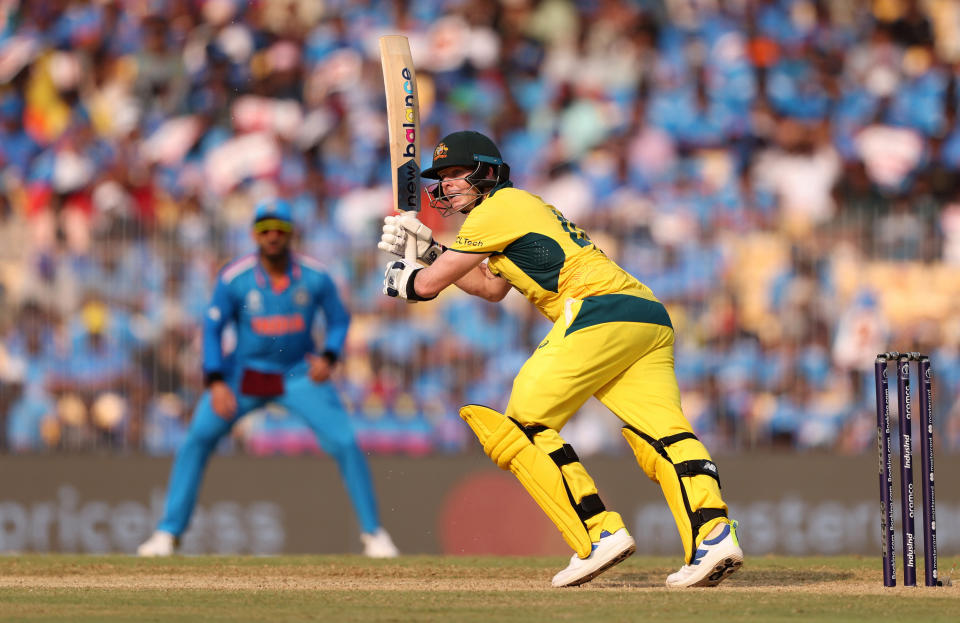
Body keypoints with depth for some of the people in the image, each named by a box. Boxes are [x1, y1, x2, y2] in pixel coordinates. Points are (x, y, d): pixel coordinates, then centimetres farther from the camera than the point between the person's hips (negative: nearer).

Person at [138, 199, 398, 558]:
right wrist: (216, 383, -19)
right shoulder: (234, 278, -15)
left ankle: (372, 532, 5)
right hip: (245, 372, 0)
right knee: (198, 439, -11)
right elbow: (212, 328, -9)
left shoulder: (314, 278, -12)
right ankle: (169, 532, -1)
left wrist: (329, 357, -17)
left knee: (345, 444, -12)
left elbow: (339, 319, 2)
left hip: (299, 374, 0)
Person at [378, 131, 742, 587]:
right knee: (663, 436, -5)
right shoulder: (527, 206, 33)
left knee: (524, 426, -4)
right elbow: (492, 288, 44)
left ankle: (600, 533, -16)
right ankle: (713, 532, -27)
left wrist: (400, 279, 29)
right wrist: (428, 249, 40)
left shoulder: (498, 208, 5)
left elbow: (429, 284, 8)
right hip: (652, 318, 9)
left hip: (599, 310, -9)